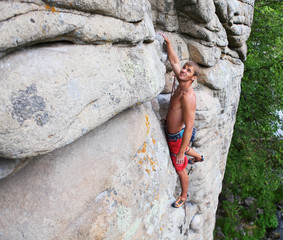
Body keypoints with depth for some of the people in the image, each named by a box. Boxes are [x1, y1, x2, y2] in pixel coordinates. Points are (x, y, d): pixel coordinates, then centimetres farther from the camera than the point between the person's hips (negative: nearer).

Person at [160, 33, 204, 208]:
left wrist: (181, 152, -28)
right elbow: (174, 61, 6)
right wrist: (168, 42, 0)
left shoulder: (188, 96, -33)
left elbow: (189, 127, -32)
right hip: (173, 134, 9)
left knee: (180, 169, 13)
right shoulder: (181, 85, -8)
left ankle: (184, 195, 38)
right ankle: (198, 157, 72)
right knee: (185, 149, 40)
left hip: (178, 137, -9)